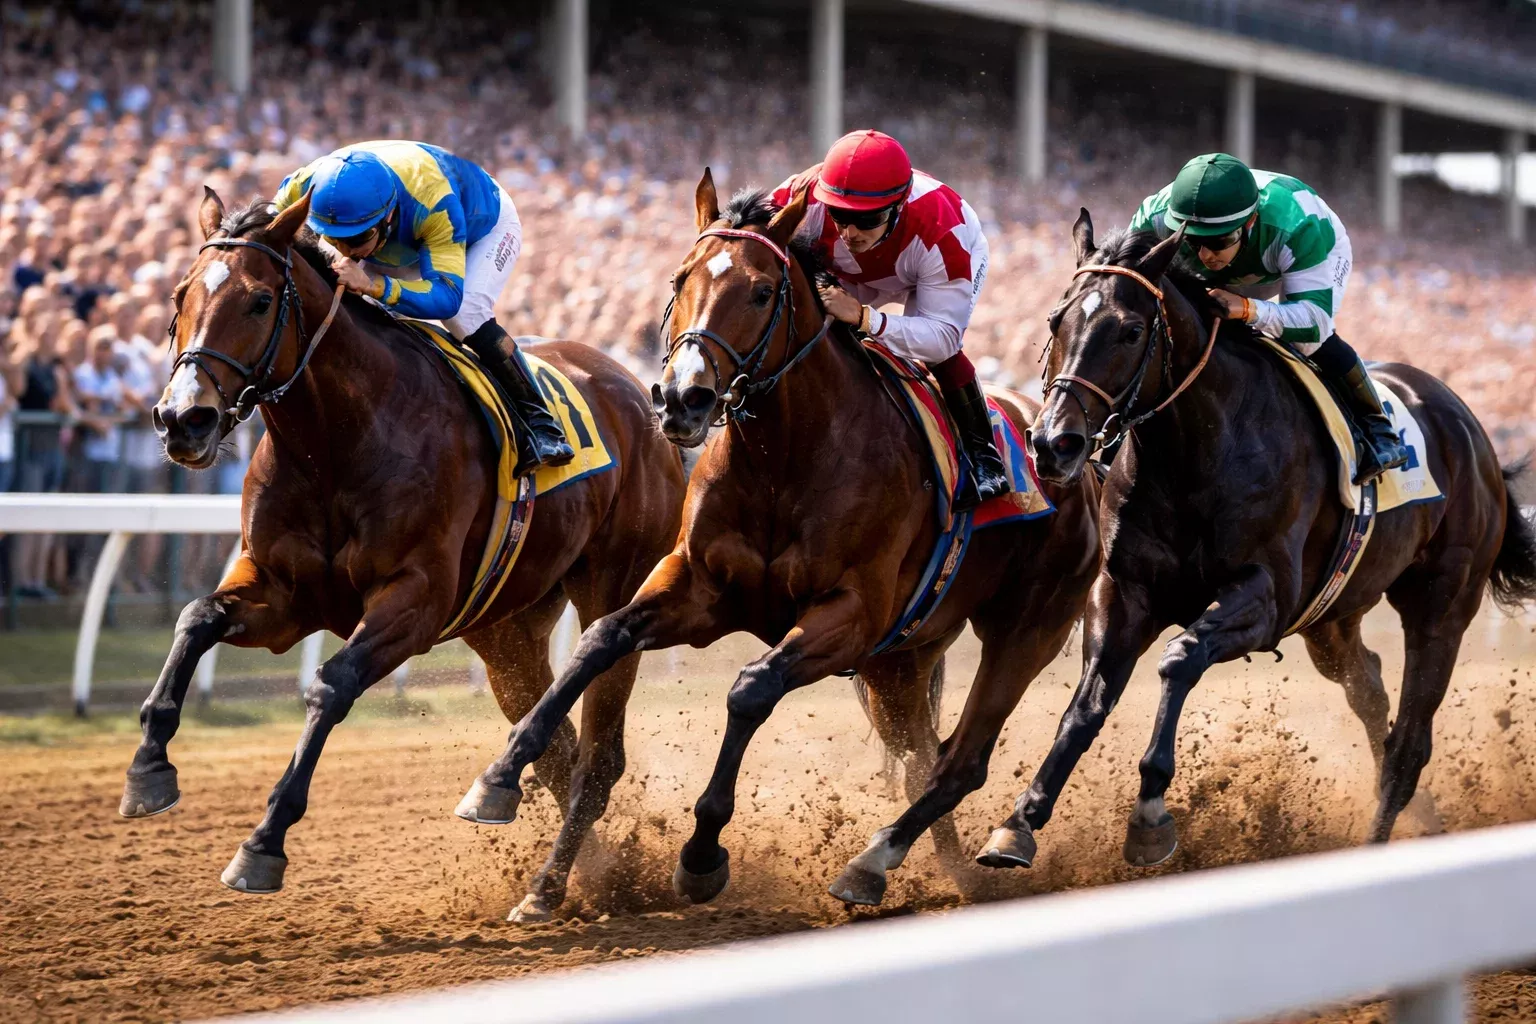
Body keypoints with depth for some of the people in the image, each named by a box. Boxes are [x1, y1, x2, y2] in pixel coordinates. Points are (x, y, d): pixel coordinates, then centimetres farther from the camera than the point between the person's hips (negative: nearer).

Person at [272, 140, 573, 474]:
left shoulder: (433, 200, -49)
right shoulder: (302, 189, -37)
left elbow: (447, 296, -52)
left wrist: (372, 285, -68)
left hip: (487, 224, -5)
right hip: (407, 241, 5)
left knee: (467, 315, -29)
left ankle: (539, 423, -17)